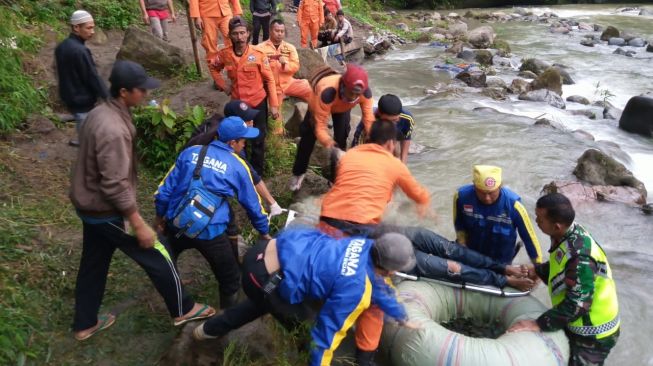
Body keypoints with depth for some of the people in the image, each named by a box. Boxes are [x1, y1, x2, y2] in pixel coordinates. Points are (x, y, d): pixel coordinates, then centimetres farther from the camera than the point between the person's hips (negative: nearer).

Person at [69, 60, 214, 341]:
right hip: (106, 210, -9)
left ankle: (85, 324, 39)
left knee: (93, 263, 22)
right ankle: (182, 310, 22)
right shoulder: (113, 130, -30)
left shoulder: (100, 113, 1)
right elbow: (115, 186, -29)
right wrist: (139, 225, -23)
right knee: (157, 257, 5)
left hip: (88, 204, 10)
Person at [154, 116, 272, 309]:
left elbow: (165, 189, 8)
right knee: (230, 281, 15)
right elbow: (252, 204, 8)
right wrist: (265, 232, 22)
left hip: (177, 225, 5)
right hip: (211, 233, -4)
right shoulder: (238, 166, -1)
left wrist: (160, 217, 23)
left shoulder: (190, 152, 6)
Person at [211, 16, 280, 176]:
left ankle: (257, 173, 27)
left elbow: (270, 80, -9)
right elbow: (214, 67, 13)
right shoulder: (224, 54, -9)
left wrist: (274, 105, -10)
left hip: (258, 102, -3)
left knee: (258, 140, 10)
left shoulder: (258, 54, -16)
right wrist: (222, 85, 2)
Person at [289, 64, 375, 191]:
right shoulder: (327, 92, -51)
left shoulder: (366, 92, -41)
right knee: (308, 136, 4)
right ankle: (298, 173, 24)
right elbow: (320, 126, -46)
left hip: (342, 108, 3)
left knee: (341, 139, -4)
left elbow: (369, 118, -33)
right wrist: (329, 143, -63)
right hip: (319, 104, -2)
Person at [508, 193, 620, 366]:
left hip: (593, 335, -8)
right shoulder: (567, 234, -7)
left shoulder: (580, 255, -35)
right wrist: (536, 270, 4)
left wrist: (539, 324, -33)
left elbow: (576, 304, -34)